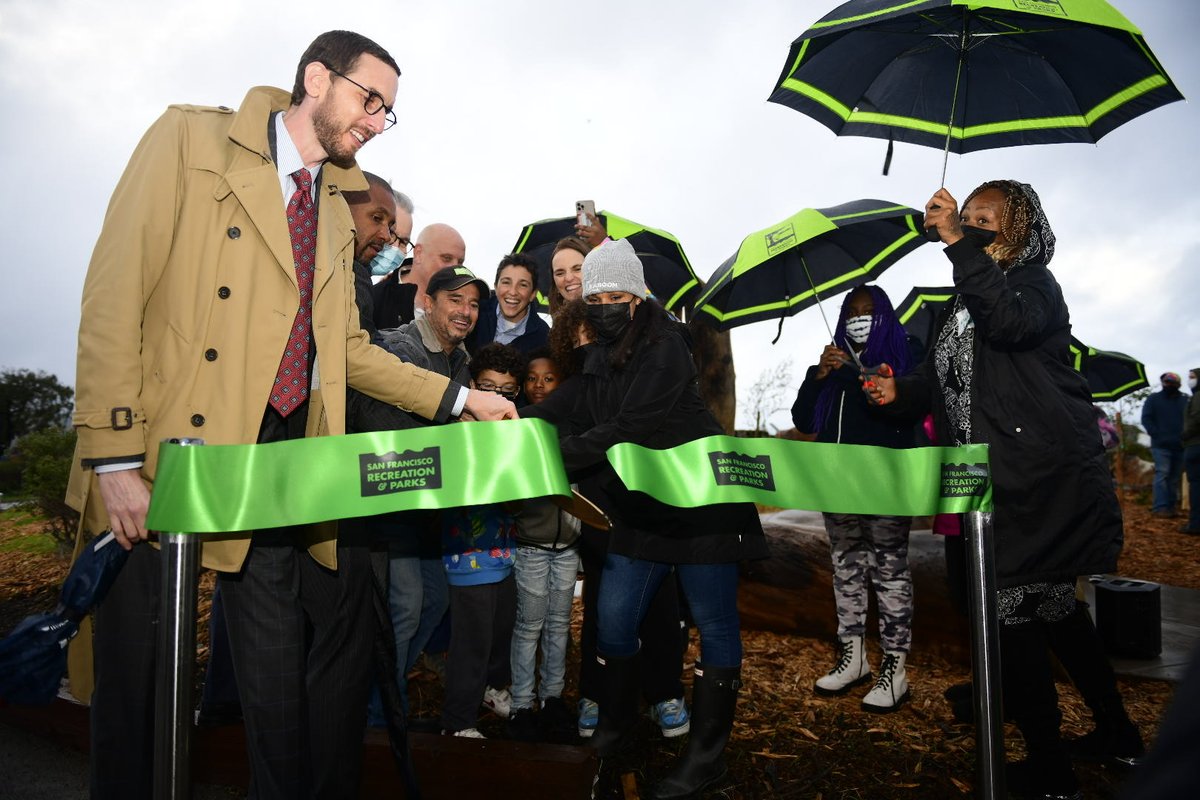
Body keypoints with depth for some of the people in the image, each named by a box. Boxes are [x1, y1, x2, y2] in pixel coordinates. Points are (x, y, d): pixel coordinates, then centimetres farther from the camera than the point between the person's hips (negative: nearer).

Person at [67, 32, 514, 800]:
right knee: (138, 683, 6)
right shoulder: (192, 138, 0)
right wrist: (115, 458, -16)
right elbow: (115, 293, -9)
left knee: (284, 687, 11)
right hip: (165, 464, -5)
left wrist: (457, 398, 10)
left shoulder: (337, 210, 18)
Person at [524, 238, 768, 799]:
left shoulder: (665, 348, -16)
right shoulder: (600, 355, 9)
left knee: (714, 626, 4)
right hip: (639, 508, 7)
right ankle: (615, 726, 31)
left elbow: (629, 430, -26)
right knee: (612, 620, 9)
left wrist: (552, 456, -29)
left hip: (700, 502, -7)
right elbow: (567, 410, -1)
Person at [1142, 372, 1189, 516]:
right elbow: (1146, 418, -2)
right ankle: (1160, 507, -12)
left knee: (1175, 477, 7)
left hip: (1180, 445, 3)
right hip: (1161, 445, -3)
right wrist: (1156, 434, -12)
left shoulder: (1185, 400, 11)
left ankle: (1172, 506, 12)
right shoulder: (1154, 399, 5)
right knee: (1162, 475, -10)